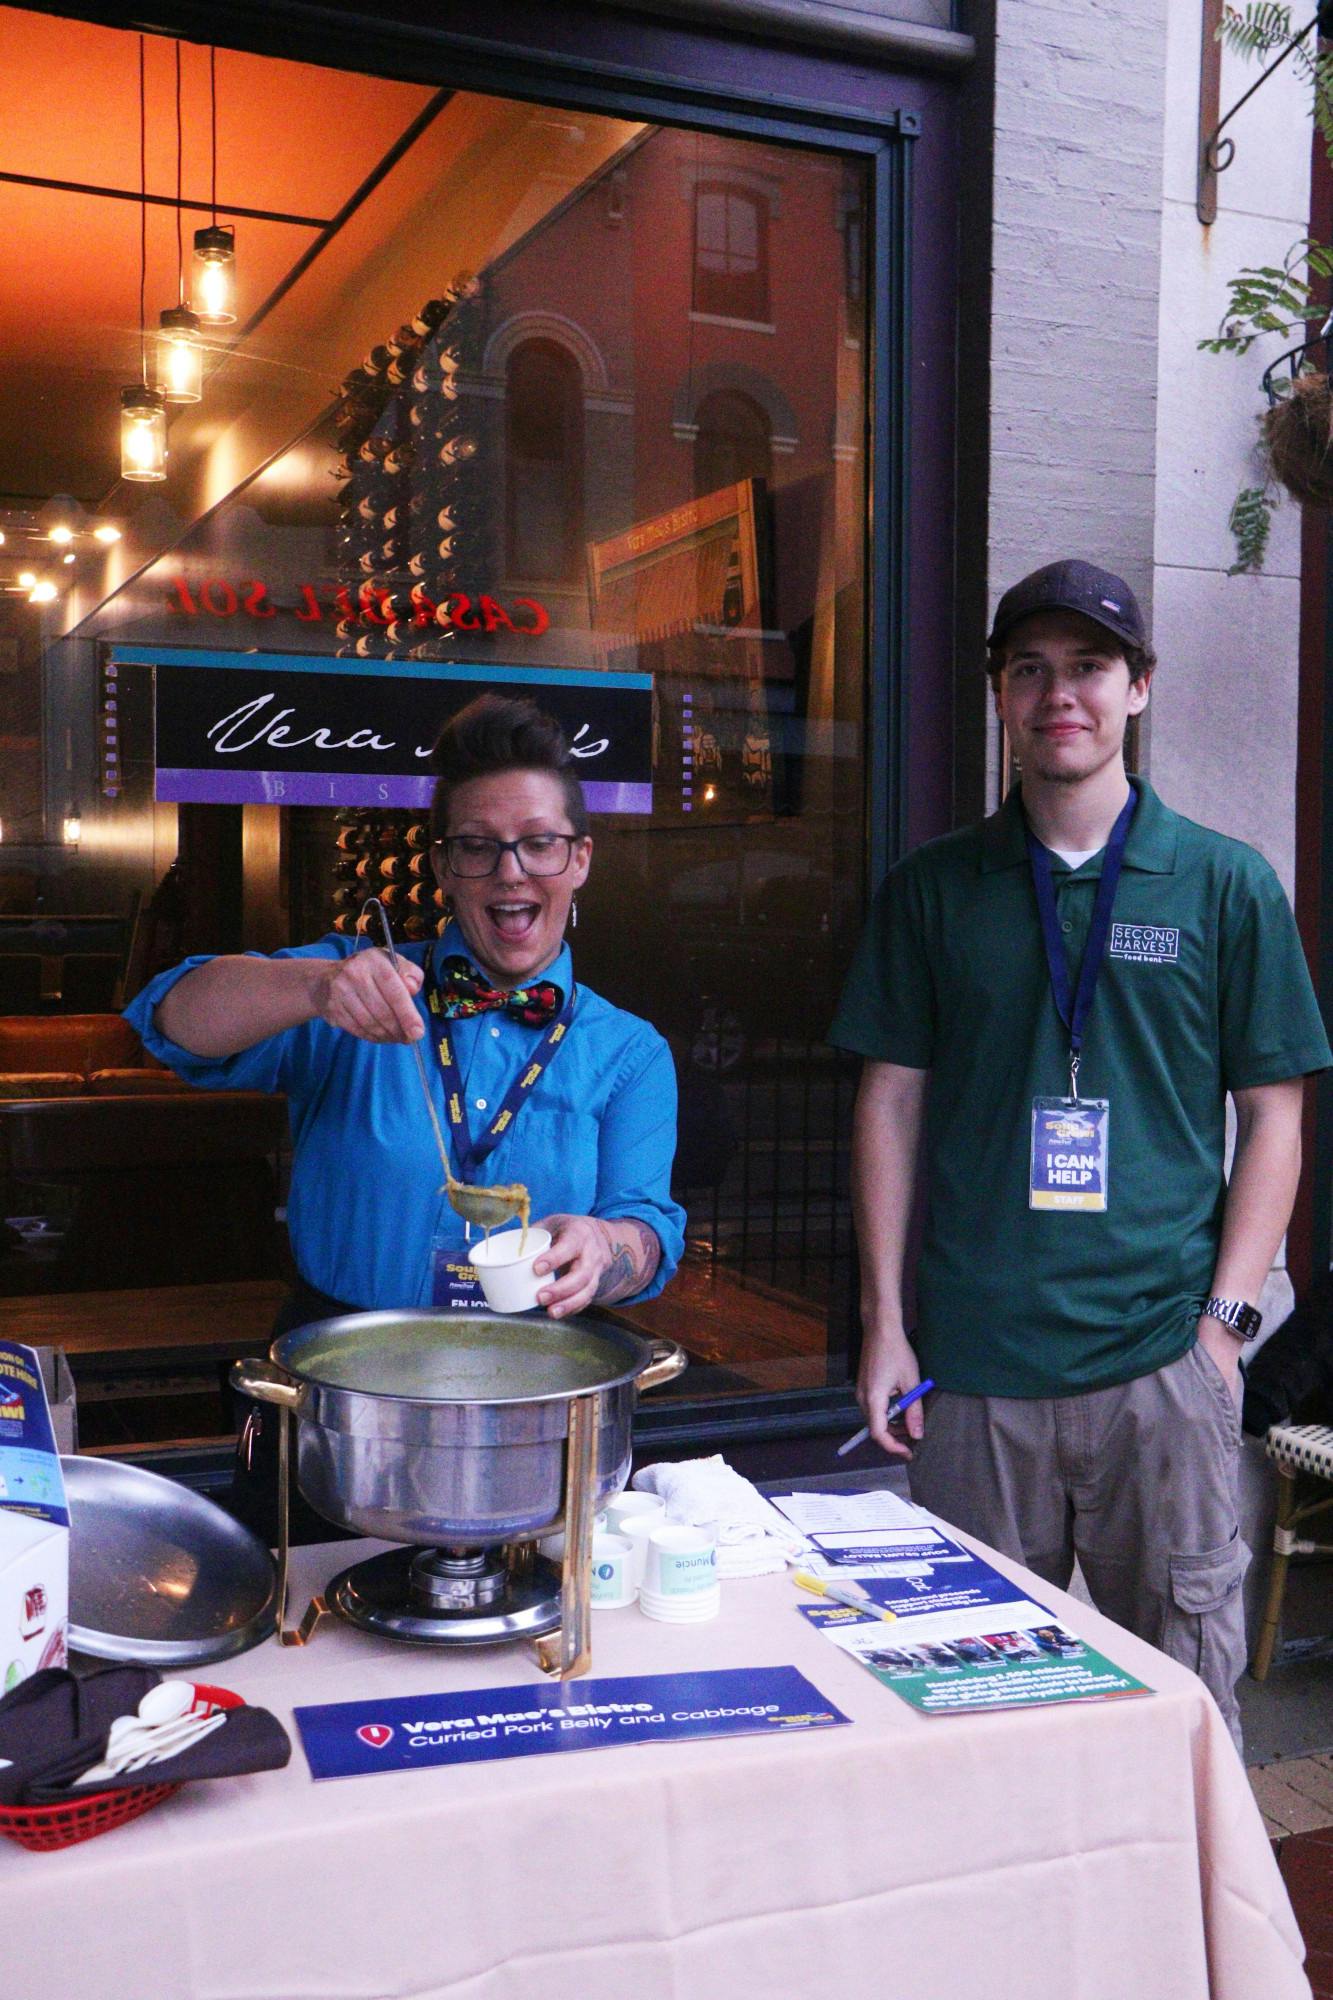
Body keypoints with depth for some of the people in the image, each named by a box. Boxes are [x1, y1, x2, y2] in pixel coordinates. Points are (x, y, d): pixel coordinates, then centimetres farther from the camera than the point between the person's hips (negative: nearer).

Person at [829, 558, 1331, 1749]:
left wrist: (1224, 1320, -4)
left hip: (1163, 1360, -1)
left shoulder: (1227, 886, 3)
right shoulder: (934, 890, 6)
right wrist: (885, 1321, 2)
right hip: (972, 1361, 1)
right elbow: (892, 1101, 7)